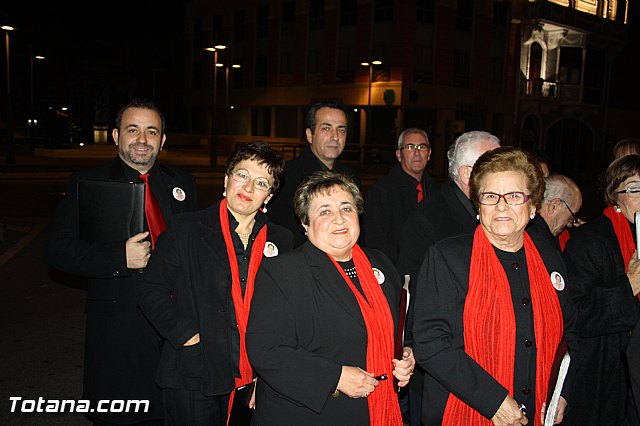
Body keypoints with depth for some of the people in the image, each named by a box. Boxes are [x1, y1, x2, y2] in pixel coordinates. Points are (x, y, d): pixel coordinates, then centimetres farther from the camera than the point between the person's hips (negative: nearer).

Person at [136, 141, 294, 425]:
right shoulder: (185, 229, -4)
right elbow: (151, 290, -2)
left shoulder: (281, 240, 4)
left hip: (256, 381, 3)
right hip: (193, 381, -2)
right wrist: (185, 334, -11)